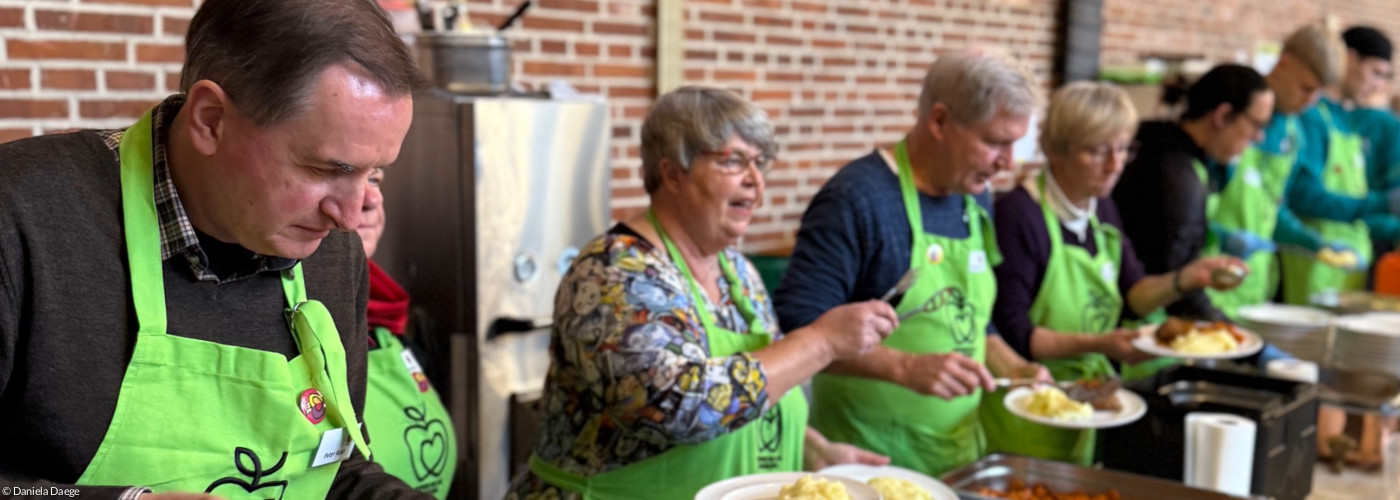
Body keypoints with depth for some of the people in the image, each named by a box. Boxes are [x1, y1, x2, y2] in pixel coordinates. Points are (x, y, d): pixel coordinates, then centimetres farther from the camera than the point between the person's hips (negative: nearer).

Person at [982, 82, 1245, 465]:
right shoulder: (1018, 214, -19)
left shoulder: (1101, 208, 7)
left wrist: (1185, 280, -9)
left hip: (1088, 400, 8)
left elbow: (1132, 296, 9)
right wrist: (1097, 344, -27)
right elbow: (1011, 333, -20)